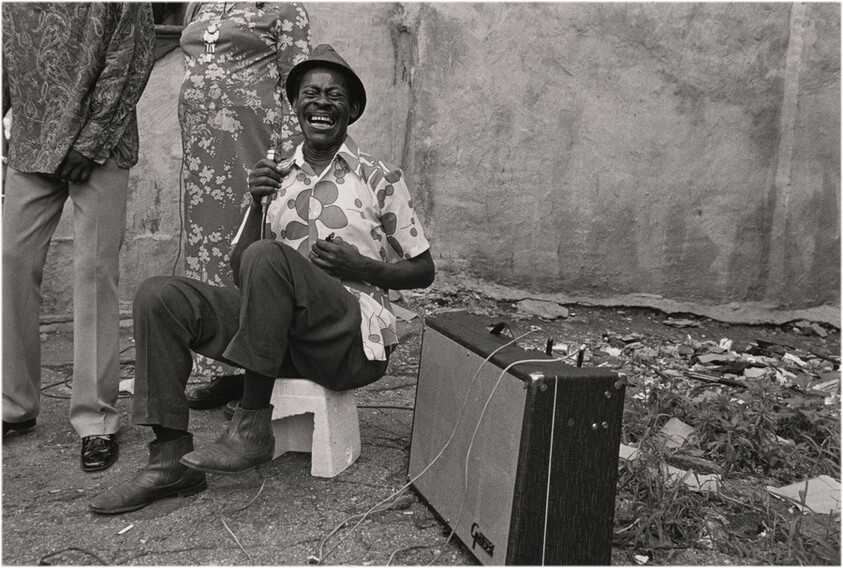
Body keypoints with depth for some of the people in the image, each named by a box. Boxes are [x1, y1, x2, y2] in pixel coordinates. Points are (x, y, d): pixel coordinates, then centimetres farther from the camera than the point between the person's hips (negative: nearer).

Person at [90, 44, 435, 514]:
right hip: (287, 337, 5)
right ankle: (171, 459, -11)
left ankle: (252, 428, -22)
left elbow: (424, 272, 7)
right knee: (159, 295, -11)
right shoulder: (277, 178, 16)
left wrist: (360, 266, -10)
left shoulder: (380, 179, 4)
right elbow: (239, 270, 12)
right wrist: (256, 206, -4)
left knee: (267, 257, -31)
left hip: (355, 338, -5)